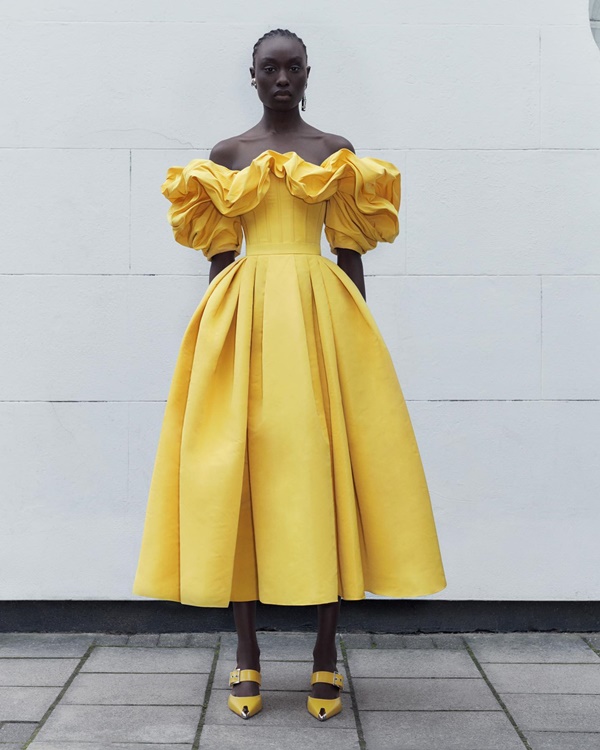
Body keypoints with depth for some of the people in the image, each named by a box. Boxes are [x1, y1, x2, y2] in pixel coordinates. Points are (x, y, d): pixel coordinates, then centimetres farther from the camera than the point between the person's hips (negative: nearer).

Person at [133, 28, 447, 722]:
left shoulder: (337, 152, 11)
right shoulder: (224, 156, 12)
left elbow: (351, 251, 9)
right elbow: (217, 256, 11)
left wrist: (357, 335, 4)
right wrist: (215, 338, 4)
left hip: (323, 313, 0)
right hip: (243, 317, 1)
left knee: (327, 463, -5)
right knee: (239, 468, -4)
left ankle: (326, 651, 6)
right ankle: (246, 651, 6)